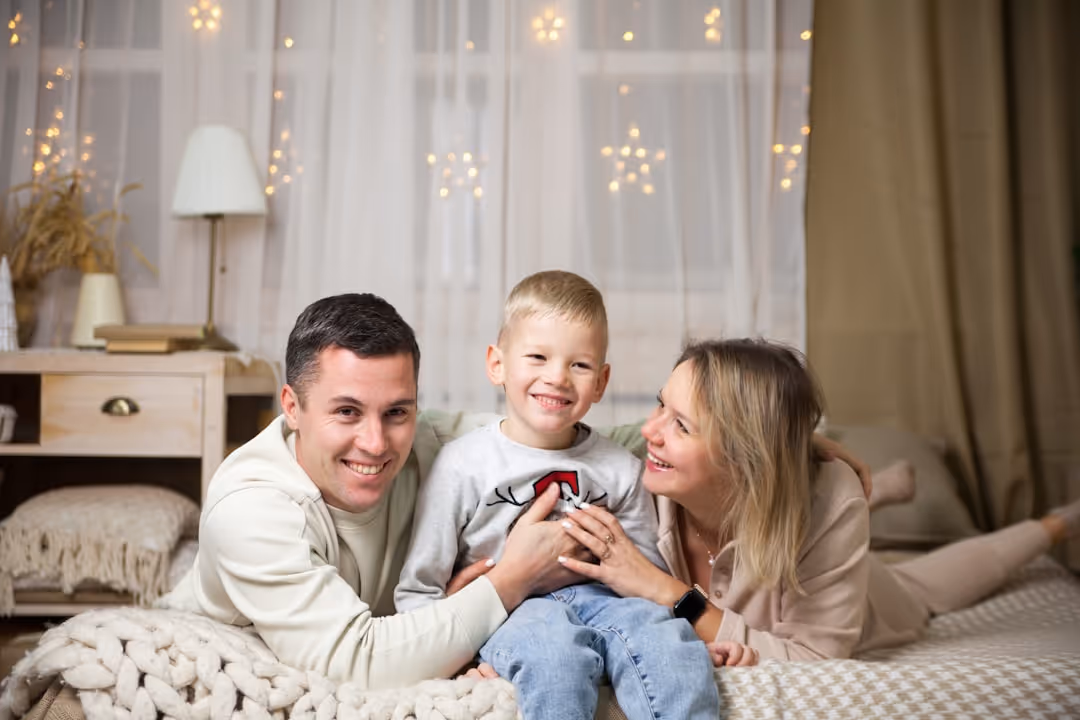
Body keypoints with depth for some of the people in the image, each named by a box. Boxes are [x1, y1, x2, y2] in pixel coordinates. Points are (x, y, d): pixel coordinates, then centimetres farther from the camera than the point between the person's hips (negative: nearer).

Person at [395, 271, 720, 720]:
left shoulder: (620, 469, 11)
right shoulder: (462, 464, 1)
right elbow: (417, 591, 2)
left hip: (594, 599, 3)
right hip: (505, 612, -3)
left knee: (661, 628, -27)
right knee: (551, 636, -34)